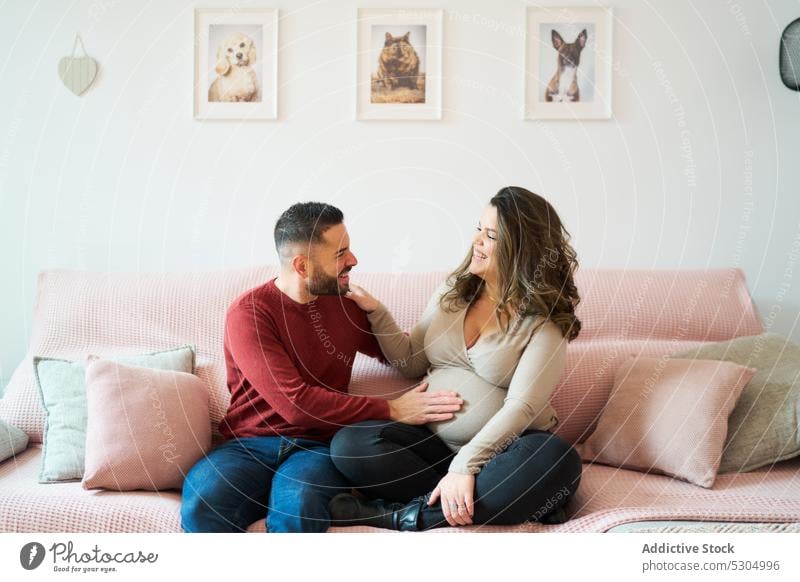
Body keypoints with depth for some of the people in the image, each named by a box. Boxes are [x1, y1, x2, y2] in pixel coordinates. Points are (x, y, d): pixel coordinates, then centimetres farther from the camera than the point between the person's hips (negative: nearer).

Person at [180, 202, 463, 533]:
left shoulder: (346, 303, 9)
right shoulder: (249, 313, -7)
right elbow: (295, 403, -17)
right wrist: (391, 410, -14)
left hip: (318, 447, 2)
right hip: (250, 443, -2)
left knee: (298, 504, -35)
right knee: (203, 500, -35)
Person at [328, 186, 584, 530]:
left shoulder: (544, 321, -7)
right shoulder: (453, 290, 9)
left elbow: (521, 406, -18)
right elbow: (412, 363, 14)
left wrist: (465, 465, -29)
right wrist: (376, 313, 1)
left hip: (502, 450, -3)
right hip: (433, 441, 4)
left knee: (558, 459, -37)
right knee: (349, 444, -21)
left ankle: (398, 514, -28)